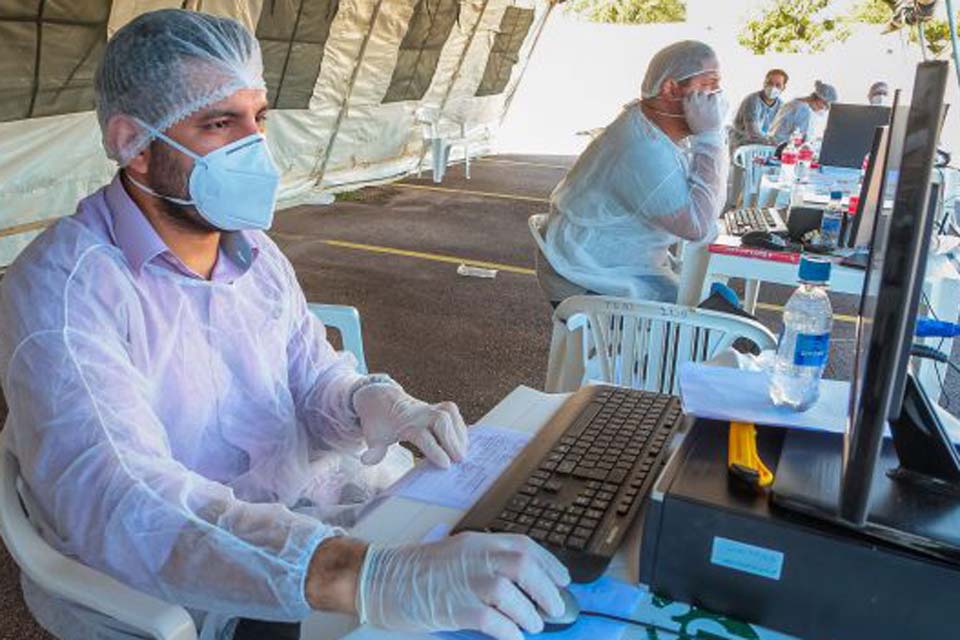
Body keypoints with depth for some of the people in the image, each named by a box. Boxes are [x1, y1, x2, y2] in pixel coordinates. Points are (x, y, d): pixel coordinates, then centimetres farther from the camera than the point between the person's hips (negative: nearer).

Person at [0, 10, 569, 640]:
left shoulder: (256, 251, 3)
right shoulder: (63, 286, -22)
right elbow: (120, 505, -35)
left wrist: (373, 403, -16)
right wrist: (370, 577, -48)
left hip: (307, 507, 7)